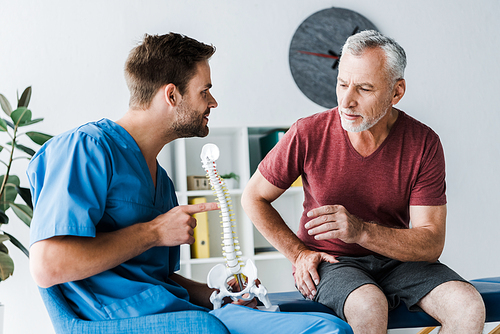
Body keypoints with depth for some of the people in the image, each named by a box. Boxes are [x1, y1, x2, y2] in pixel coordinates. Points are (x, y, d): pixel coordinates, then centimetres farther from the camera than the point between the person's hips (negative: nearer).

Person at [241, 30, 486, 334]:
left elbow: (431, 245, -14)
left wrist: (361, 231, -30)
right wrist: (298, 253, -5)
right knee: (368, 306, -36)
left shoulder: (424, 144, -11)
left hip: (397, 258, 2)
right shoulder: (308, 135, -13)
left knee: (469, 307, -24)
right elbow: (254, 197, 3)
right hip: (330, 261, -2)